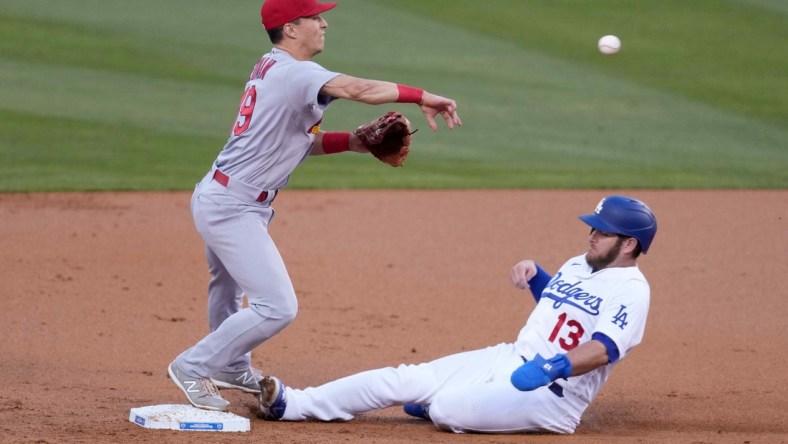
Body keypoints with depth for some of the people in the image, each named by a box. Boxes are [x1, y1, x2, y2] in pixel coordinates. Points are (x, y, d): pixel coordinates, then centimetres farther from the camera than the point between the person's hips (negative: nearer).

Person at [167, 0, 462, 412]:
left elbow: (300, 141, 14)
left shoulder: (268, 69, 13)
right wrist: (422, 97, -26)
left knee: (230, 287, 30)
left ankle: (232, 369, 51)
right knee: (277, 306, -12)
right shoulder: (293, 72, -18)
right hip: (233, 208, -11)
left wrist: (354, 141, 2)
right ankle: (193, 368, -3)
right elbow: (358, 89, -32)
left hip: (214, 197, 11)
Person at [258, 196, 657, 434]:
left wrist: (552, 369, -44)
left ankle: (444, 403, 10)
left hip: (554, 393, -9)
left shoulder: (630, 289, -13)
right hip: (507, 359, 9)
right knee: (403, 379, -3)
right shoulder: (579, 264, 15)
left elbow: (604, 349, -29)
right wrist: (533, 272, 14)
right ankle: (293, 405, -2)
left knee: (447, 410, -27)